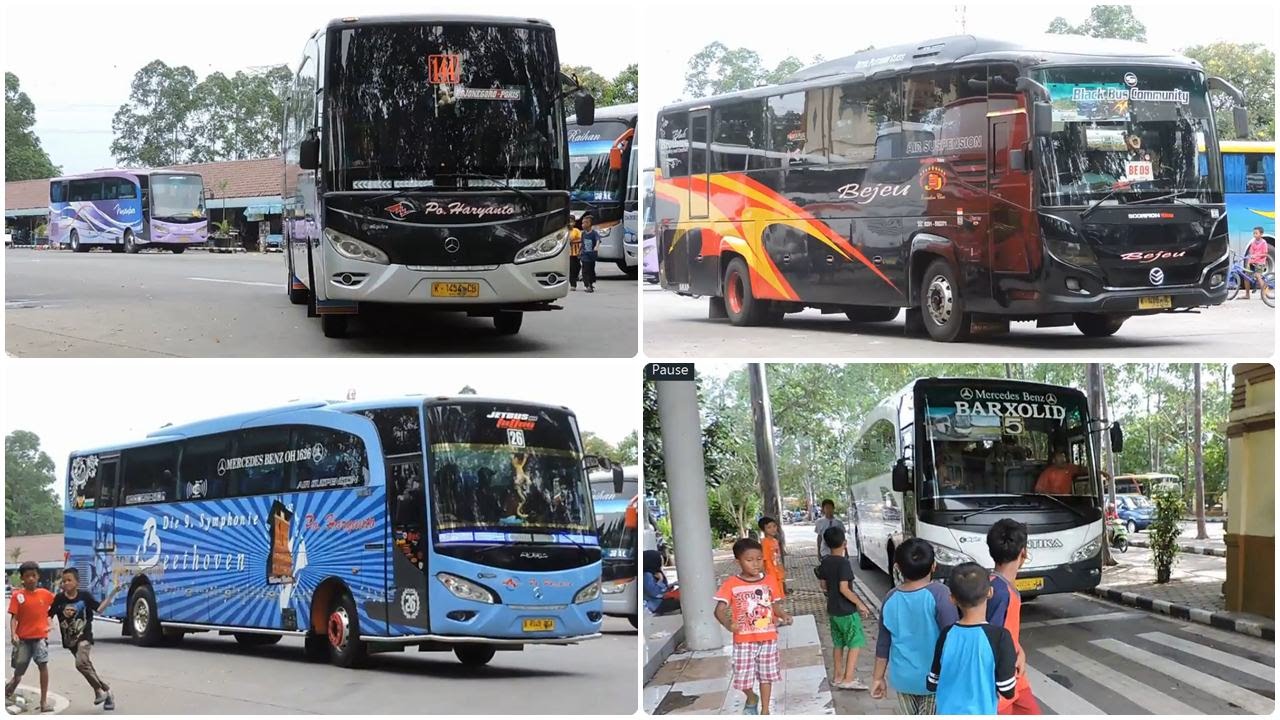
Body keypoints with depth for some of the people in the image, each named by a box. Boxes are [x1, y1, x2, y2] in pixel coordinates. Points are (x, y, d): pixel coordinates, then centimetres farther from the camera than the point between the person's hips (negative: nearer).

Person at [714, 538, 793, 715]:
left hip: (768, 637, 2)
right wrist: (728, 623, -35)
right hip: (744, 640, -2)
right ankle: (751, 699, 35)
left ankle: (765, 710, 26)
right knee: (743, 677, 2)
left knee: (766, 675, 11)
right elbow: (720, 610, -14)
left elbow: (775, 605, 10)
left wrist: (783, 615, -12)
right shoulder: (731, 584, -11)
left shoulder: (769, 581, 0)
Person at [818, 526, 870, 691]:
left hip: (833, 609, 7)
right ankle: (848, 679, -4)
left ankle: (838, 677, 23)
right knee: (855, 643, 1)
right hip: (847, 611, -7)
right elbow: (844, 588, -25)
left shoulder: (825, 562, 2)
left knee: (838, 643, 17)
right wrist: (859, 603, -17)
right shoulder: (843, 563, -20)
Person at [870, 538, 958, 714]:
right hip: (933, 677, -4)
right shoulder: (938, 594, -15)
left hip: (903, 678, 4)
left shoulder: (891, 599, -2)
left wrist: (878, 677, 16)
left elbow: (883, 643, 6)